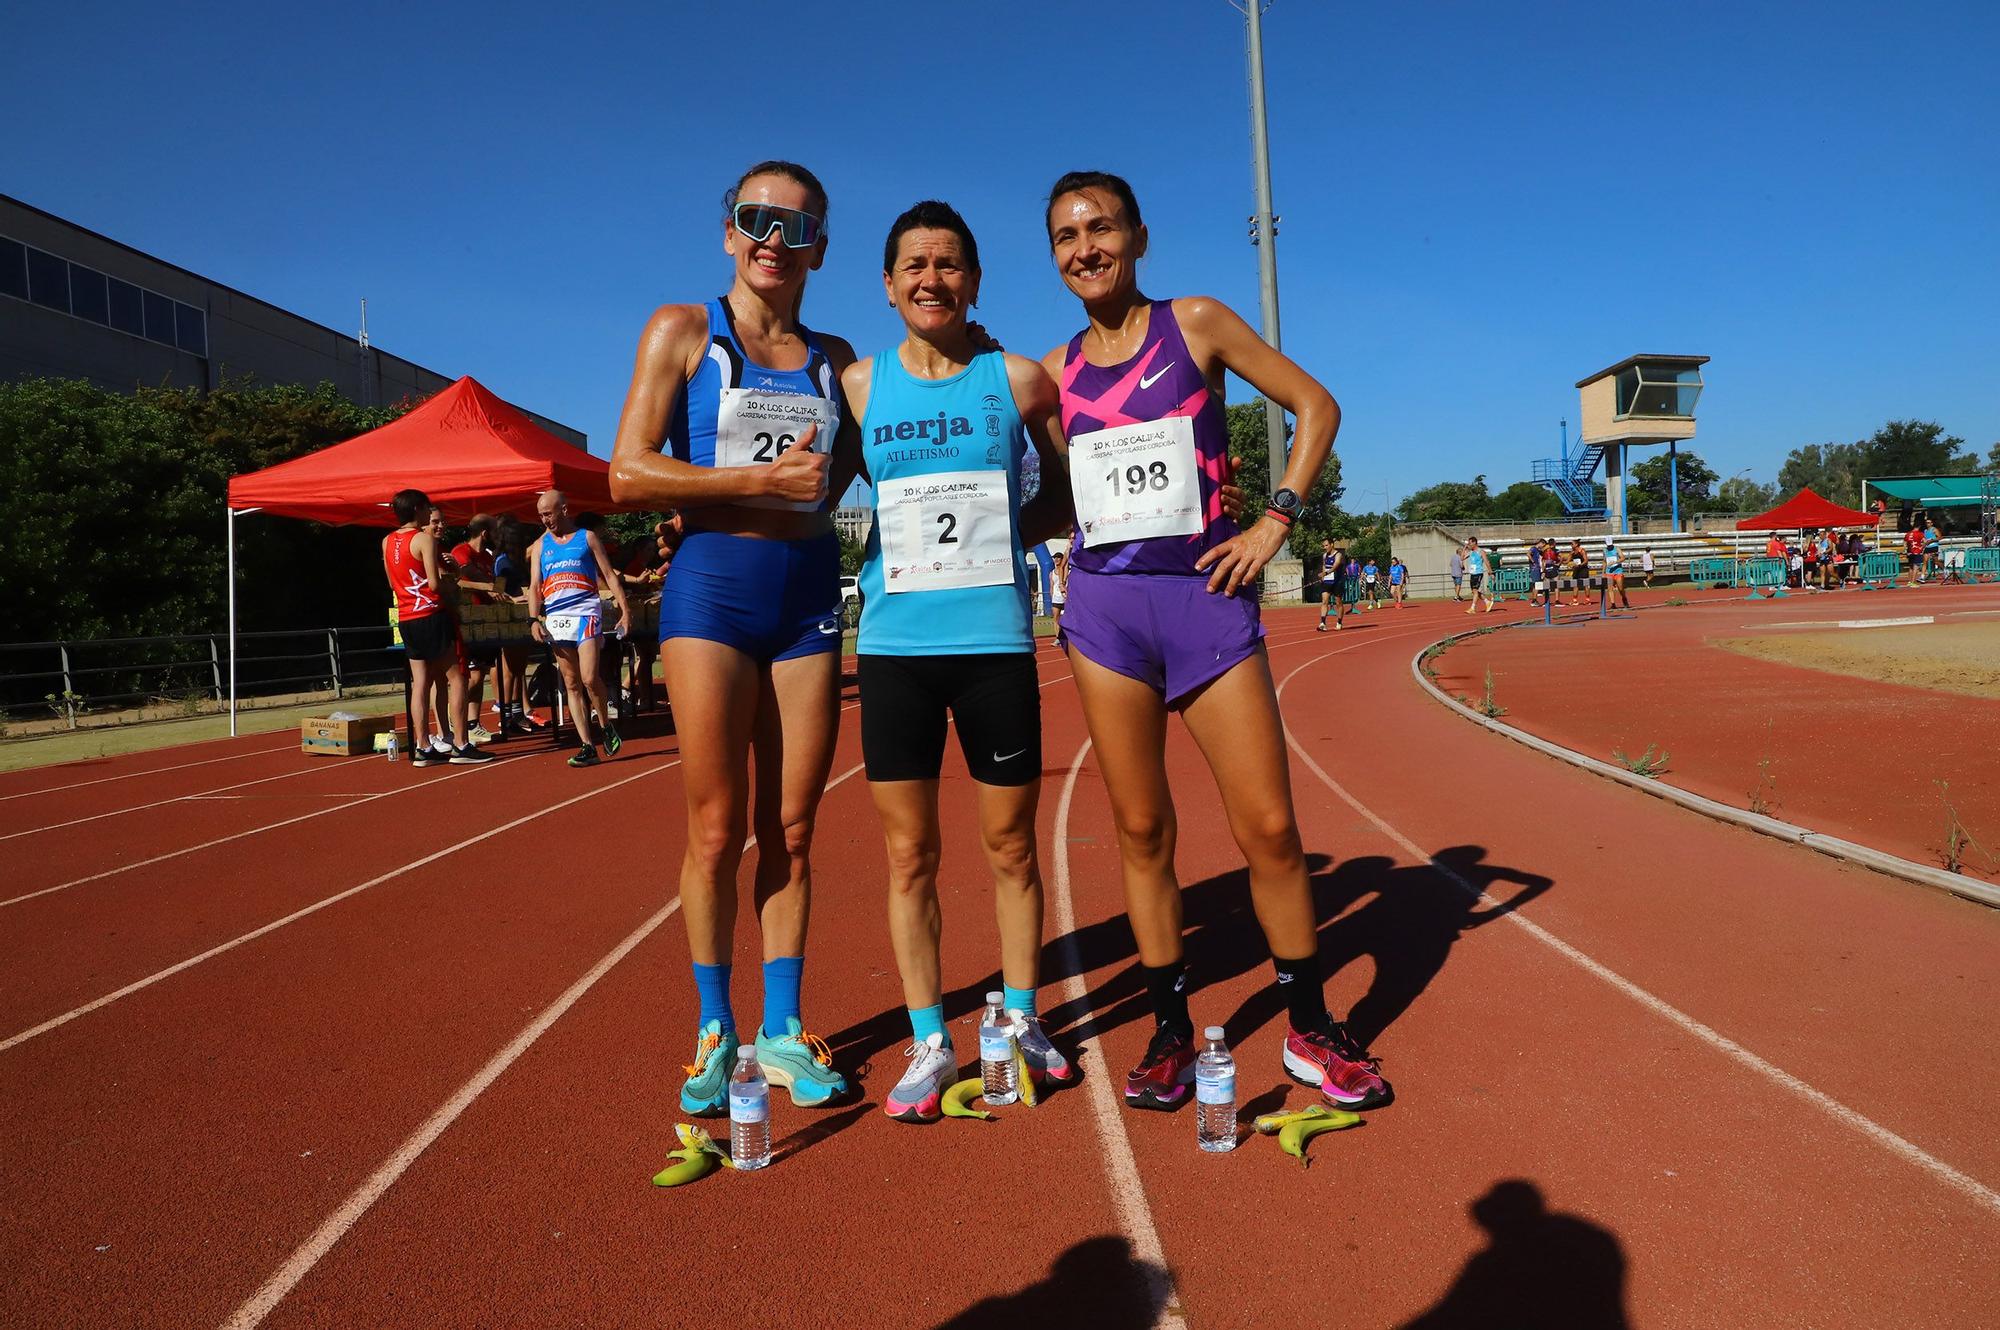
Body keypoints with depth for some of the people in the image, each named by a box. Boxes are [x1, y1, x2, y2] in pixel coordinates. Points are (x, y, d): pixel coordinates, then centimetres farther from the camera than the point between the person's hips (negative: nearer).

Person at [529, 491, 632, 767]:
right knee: (571, 684, 2)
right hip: (556, 618, 4)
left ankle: (607, 726, 8)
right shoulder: (540, 546, 16)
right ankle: (587, 746, 4)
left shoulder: (587, 537, 7)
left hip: (586, 613, -4)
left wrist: (624, 608, -5)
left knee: (590, 678, -17)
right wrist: (534, 619, -3)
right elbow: (534, 586, 11)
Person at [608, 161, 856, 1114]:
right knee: (717, 830, 1)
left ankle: (781, 1028, 19)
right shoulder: (682, 333, 2)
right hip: (713, 587, -3)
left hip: (810, 592, 3)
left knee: (791, 828, 6)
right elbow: (629, 474, -8)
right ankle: (715, 1032, 18)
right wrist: (761, 480, -15)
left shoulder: (834, 359, 13)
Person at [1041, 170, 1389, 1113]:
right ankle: (1170, 1032, 21)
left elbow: (1316, 405, 5)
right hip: (1104, 607, 3)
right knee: (1141, 830, 6)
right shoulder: (1054, 370, 11)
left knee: (1269, 827, -1)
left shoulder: (1197, 324, 3)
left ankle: (1311, 1030, 18)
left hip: (1205, 596, -2)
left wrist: (1275, 521, -3)